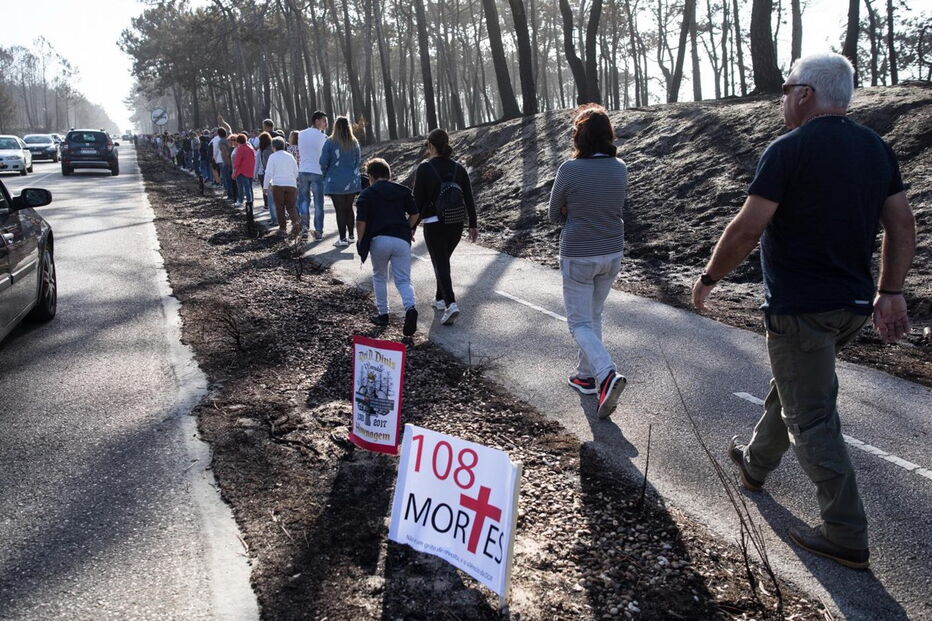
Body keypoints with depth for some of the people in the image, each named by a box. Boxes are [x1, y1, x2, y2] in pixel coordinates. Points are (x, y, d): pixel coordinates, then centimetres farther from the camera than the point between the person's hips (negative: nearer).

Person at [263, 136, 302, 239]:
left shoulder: (273, 157, -2)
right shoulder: (290, 156, 9)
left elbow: (269, 173, -5)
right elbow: (296, 172, 13)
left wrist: (266, 186, 5)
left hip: (278, 185, -2)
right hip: (291, 185, 3)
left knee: (280, 207, 7)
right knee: (291, 207, 6)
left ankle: (282, 229, 8)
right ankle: (296, 222, -20)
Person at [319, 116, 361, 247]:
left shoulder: (330, 142, -11)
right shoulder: (354, 143, 1)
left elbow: (323, 162, -10)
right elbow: (358, 161, 8)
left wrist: (326, 175, 7)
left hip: (336, 181, -4)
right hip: (352, 182, 4)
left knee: (340, 210, 0)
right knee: (349, 208, 16)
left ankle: (343, 238, 0)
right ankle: (351, 235, 22)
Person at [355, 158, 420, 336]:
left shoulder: (367, 194, 5)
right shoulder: (403, 191, 14)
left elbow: (361, 222, -3)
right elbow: (414, 214, 10)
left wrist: (361, 243, 10)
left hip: (379, 240, -2)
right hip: (402, 240, 2)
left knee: (379, 277, 19)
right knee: (403, 279, 4)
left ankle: (383, 314, 23)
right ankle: (410, 308, -22)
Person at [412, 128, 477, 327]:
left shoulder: (424, 168, -9)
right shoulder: (458, 168, 4)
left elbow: (418, 200, -8)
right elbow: (469, 198, 4)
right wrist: (473, 225, 10)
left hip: (434, 224, -5)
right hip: (456, 223, 5)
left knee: (440, 264, -3)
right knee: (444, 260, 22)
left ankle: (451, 304, -19)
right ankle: (440, 299, 32)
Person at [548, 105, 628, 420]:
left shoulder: (569, 169, -17)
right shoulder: (620, 169, -2)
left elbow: (555, 215, -6)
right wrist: (588, 219, 4)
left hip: (578, 257, -5)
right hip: (612, 254, 5)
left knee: (580, 323, 4)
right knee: (594, 315, 22)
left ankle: (607, 374, -17)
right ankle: (586, 375, 31)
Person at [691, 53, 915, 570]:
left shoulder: (788, 150, -15)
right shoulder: (876, 149, 7)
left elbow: (746, 231, -18)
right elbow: (902, 226, 8)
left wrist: (708, 278, -5)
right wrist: (890, 292, 13)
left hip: (799, 309, -8)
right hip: (852, 305, 8)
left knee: (812, 421, 1)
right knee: (789, 390, 26)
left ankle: (847, 538, 7)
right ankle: (755, 465, 47)